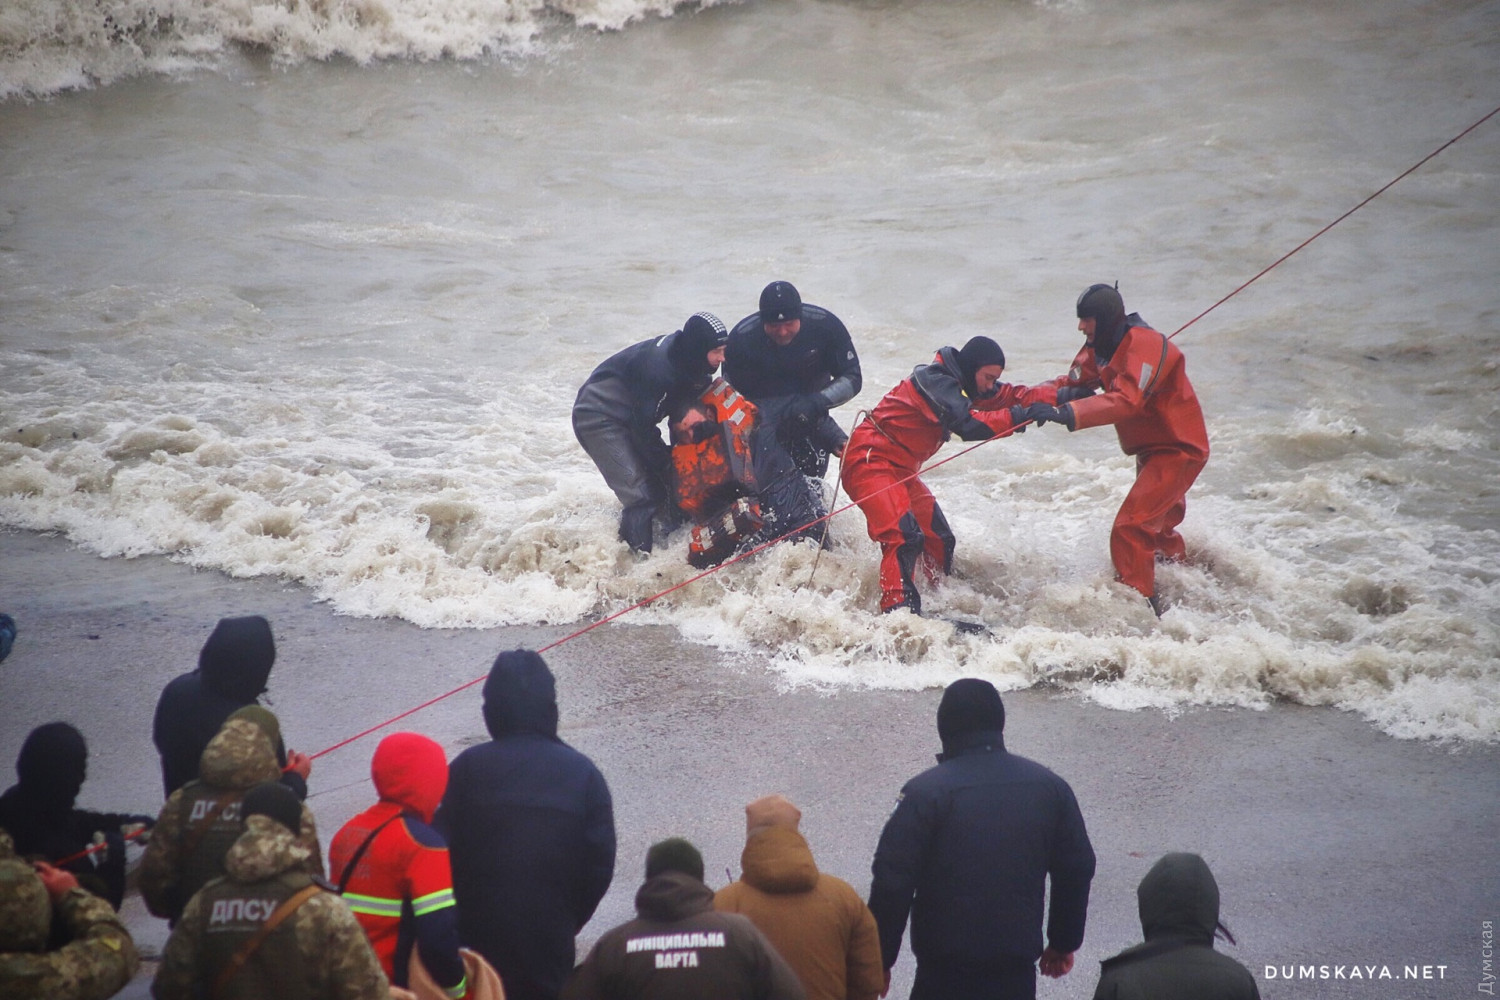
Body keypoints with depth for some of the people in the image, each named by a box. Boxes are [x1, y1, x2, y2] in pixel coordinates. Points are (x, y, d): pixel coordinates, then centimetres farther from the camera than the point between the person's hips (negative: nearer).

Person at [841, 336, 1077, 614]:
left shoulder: (961, 384, 10)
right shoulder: (935, 380, -19)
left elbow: (1012, 396, 8)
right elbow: (968, 425, -29)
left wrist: (1062, 394, -5)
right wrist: (1017, 415, -27)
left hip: (899, 470, 11)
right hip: (870, 462, -11)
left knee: (938, 539, 14)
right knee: (903, 536, -26)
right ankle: (898, 610, -31)